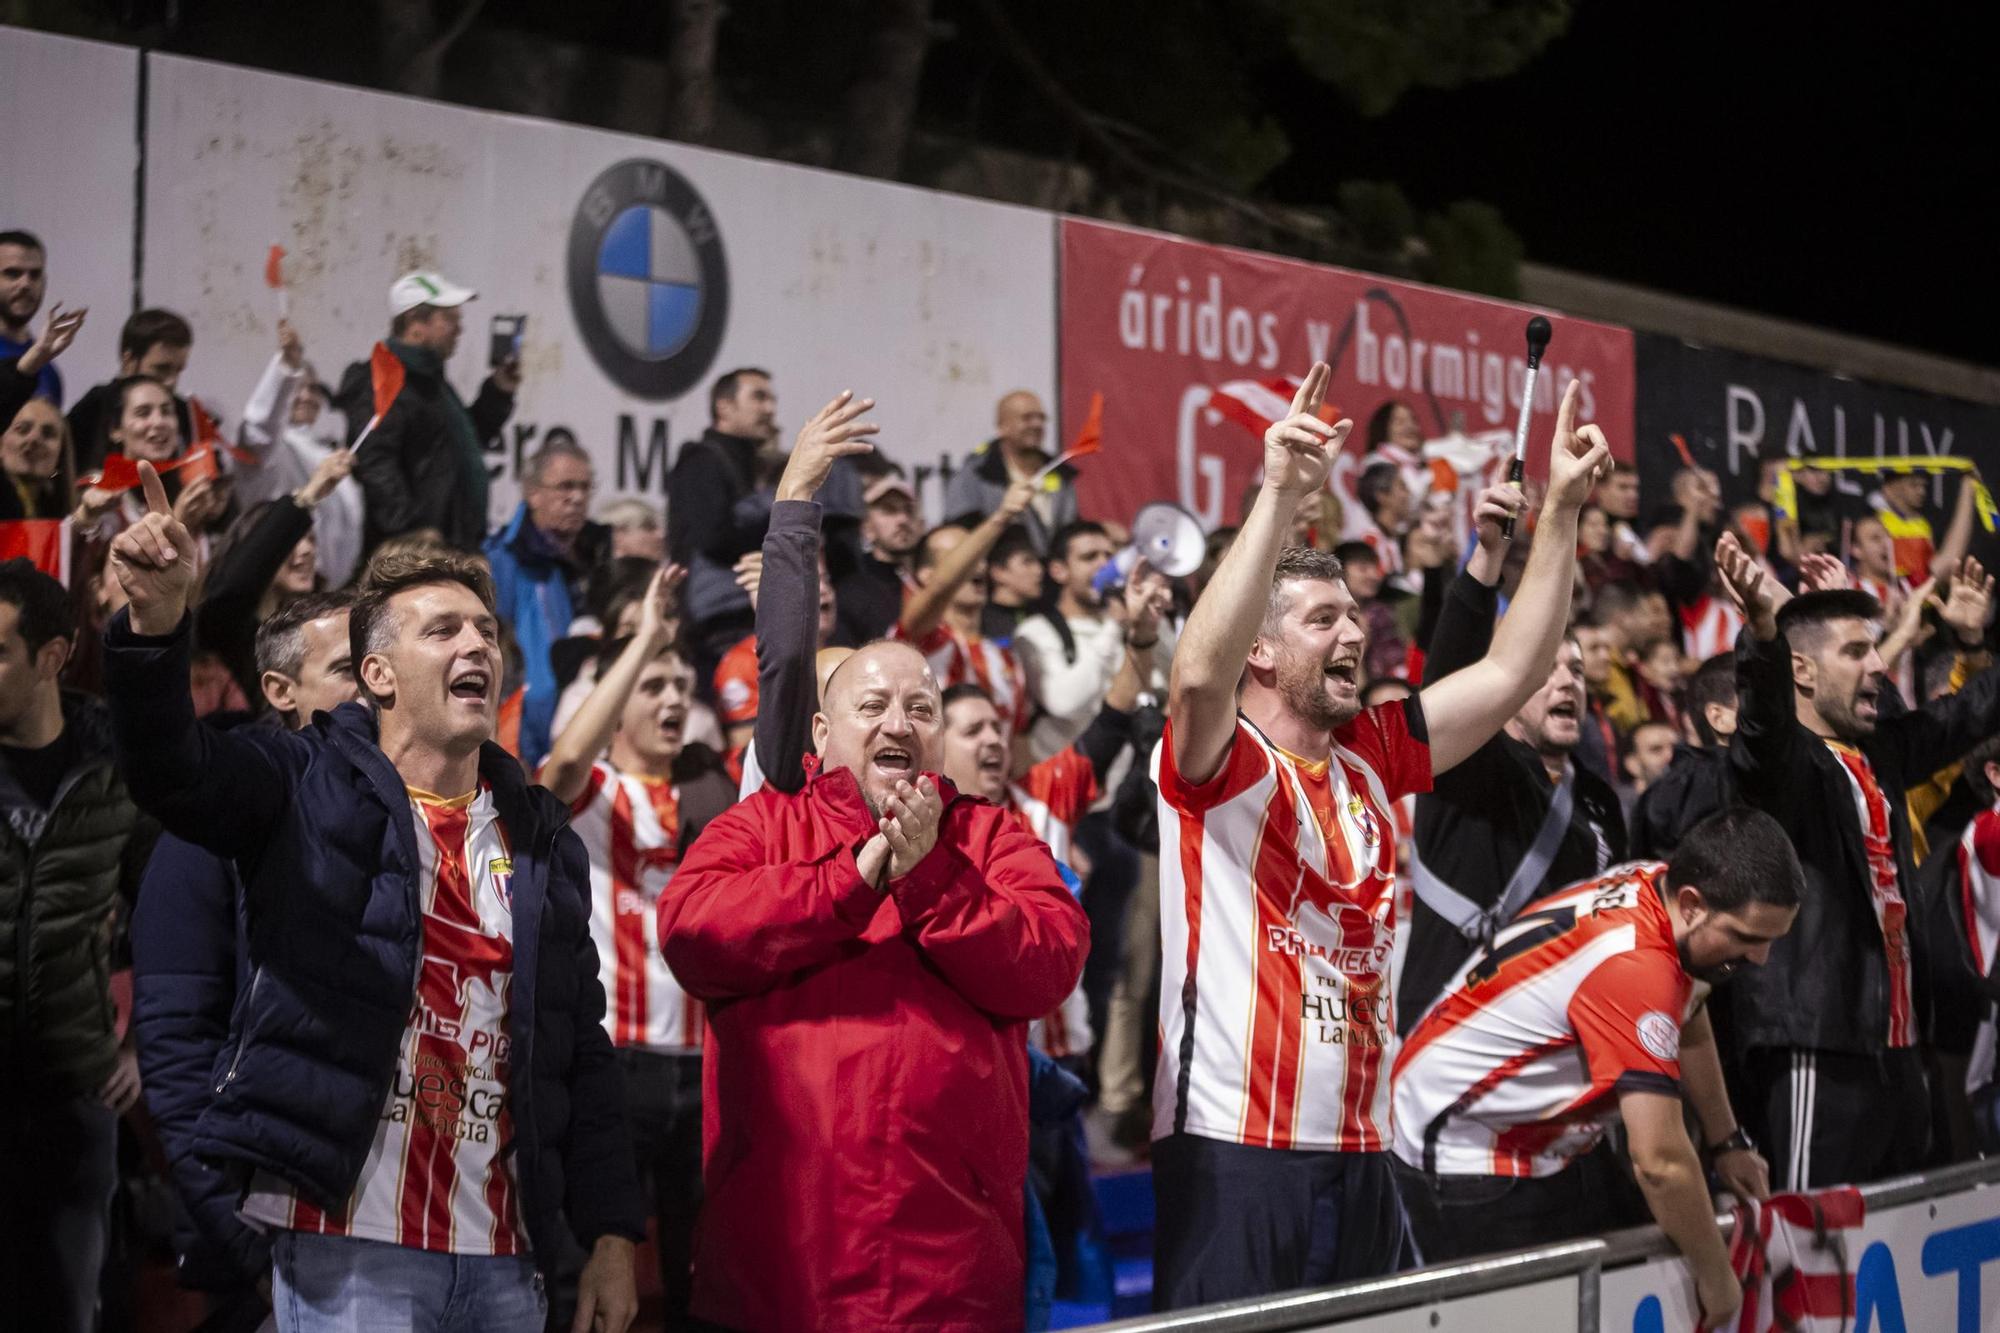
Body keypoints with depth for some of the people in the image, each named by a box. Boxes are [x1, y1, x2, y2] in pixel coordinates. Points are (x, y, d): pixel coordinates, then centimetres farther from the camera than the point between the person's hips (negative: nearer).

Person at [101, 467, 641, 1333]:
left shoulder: (541, 838, 14)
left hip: (505, 1259, 5)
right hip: (348, 1243, -4)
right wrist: (155, 621, -36)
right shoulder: (311, 789, 2)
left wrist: (610, 1236, 8)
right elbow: (170, 769, -18)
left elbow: (583, 1051, 14)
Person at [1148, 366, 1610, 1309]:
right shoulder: (1217, 760, -5)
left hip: (1361, 1157, 7)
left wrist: (1561, 508, 8)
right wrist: (1281, 493, -31)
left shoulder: (1374, 757, 13)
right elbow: (1199, 672, -27)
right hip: (1232, 1158, -7)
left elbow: (1511, 672, 13)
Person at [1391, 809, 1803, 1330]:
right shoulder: (1633, 962, -33)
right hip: (1467, 1159, -10)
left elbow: (1690, 1027, 19)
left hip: (1556, 1142, 10)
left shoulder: (1659, 882, -5)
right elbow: (1660, 1161, -33)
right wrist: (1717, 1279, -20)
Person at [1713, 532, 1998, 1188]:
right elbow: (1764, 716, -34)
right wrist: (1764, 629, -50)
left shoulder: (1881, 751, 16)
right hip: (1817, 1046, -9)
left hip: (1894, 1041, 9)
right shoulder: (1785, 759, -9)